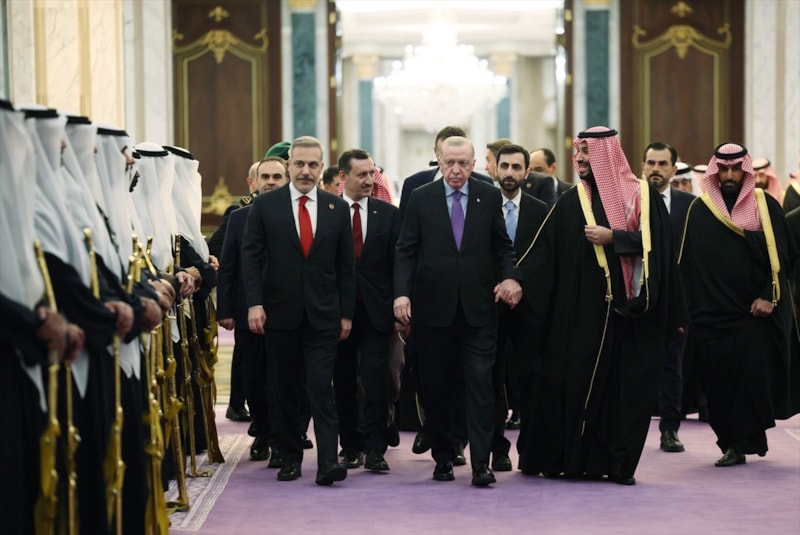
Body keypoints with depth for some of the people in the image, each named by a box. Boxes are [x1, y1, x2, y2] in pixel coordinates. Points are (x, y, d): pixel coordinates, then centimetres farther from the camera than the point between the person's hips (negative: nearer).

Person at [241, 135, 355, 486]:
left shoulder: (338, 208, 6)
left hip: (323, 315, 0)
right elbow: (251, 257, 0)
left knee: (321, 387, -8)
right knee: (284, 391, 7)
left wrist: (346, 312, 4)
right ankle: (290, 458, 17)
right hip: (279, 313, 0)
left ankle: (327, 462, -11)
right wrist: (254, 303, -10)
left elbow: (346, 264, 7)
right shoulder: (265, 206, 2)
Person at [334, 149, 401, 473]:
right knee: (344, 381, 7)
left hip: (376, 310, 0)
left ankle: (375, 449, -4)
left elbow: (398, 264, 4)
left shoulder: (388, 214, 5)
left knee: (375, 378, -7)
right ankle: (350, 446, 17)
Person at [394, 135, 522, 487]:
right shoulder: (421, 198, 3)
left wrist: (510, 276, -9)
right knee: (436, 388, 7)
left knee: (480, 384, -6)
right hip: (433, 308, 0)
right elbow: (406, 250, 1)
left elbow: (502, 246, 10)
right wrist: (401, 293, -11)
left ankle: (481, 463, -6)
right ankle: (443, 457, 19)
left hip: (478, 308, 0)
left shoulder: (489, 197, 6)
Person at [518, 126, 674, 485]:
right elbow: (546, 258, 3)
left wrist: (612, 237, -13)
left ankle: (620, 462, 6)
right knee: (578, 383, 0)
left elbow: (656, 243, -5)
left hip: (632, 308, -1)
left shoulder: (643, 197, 3)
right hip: (583, 309, 1)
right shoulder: (571, 202, 7)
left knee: (627, 385, -1)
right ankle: (573, 459, 8)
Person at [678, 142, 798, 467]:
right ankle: (732, 443, 11)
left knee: (752, 377, -6)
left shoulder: (766, 206, 3)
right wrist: (685, 308, 0)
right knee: (717, 381, 0)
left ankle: (743, 442, 5)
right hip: (711, 313, 2)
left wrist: (770, 296, -10)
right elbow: (687, 261, 6)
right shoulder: (699, 210, 6)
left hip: (754, 311, -1)